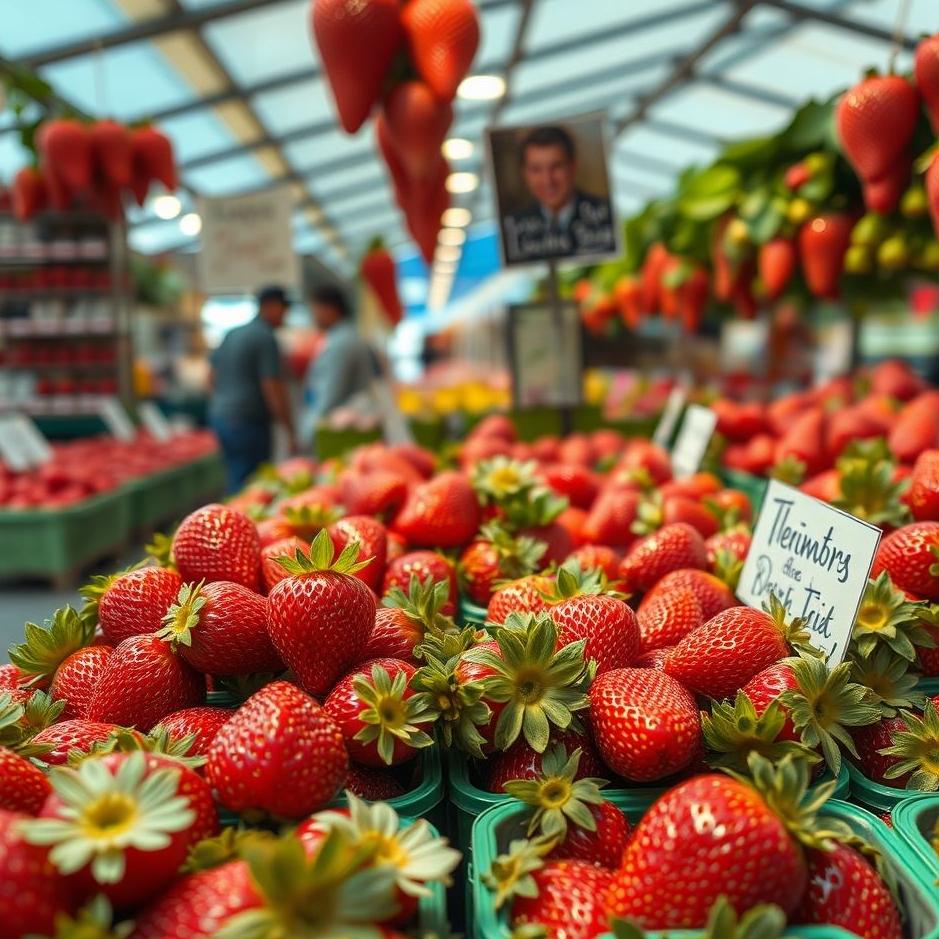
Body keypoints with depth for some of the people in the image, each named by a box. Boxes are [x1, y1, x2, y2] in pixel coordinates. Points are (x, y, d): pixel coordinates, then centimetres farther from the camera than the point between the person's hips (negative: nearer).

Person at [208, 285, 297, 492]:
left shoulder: (231, 335, 14)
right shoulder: (266, 338, -13)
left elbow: (213, 378, 19)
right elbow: (273, 388, -17)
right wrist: (290, 432, -13)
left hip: (219, 416, 9)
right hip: (248, 422, -9)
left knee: (235, 482, 17)